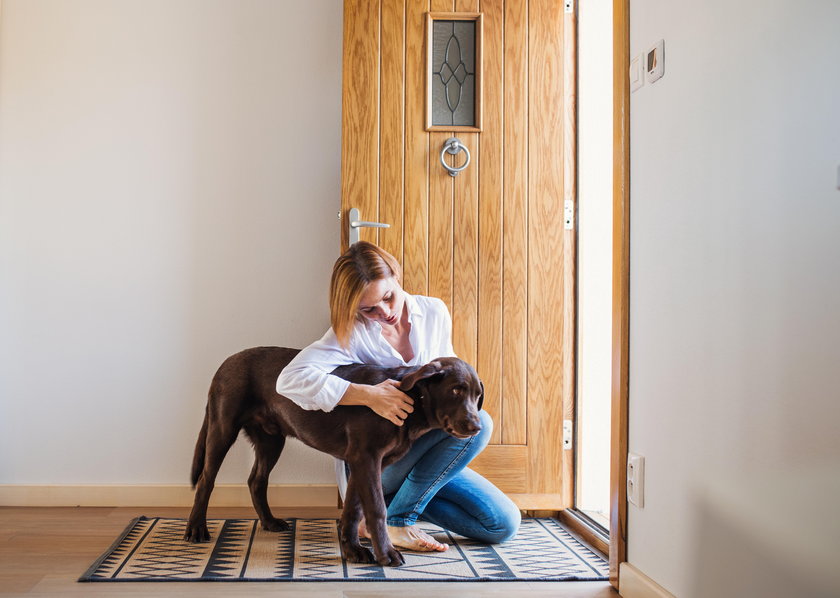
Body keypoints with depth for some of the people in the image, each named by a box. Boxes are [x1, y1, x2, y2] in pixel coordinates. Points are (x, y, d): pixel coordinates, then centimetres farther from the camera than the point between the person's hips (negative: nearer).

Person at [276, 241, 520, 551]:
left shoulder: (434, 313, 0)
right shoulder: (351, 333, -15)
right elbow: (291, 379, -30)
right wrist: (369, 395, -38)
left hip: (422, 455, 6)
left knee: (504, 525, -3)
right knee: (477, 422, -26)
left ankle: (394, 500, 7)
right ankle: (396, 519, -15)